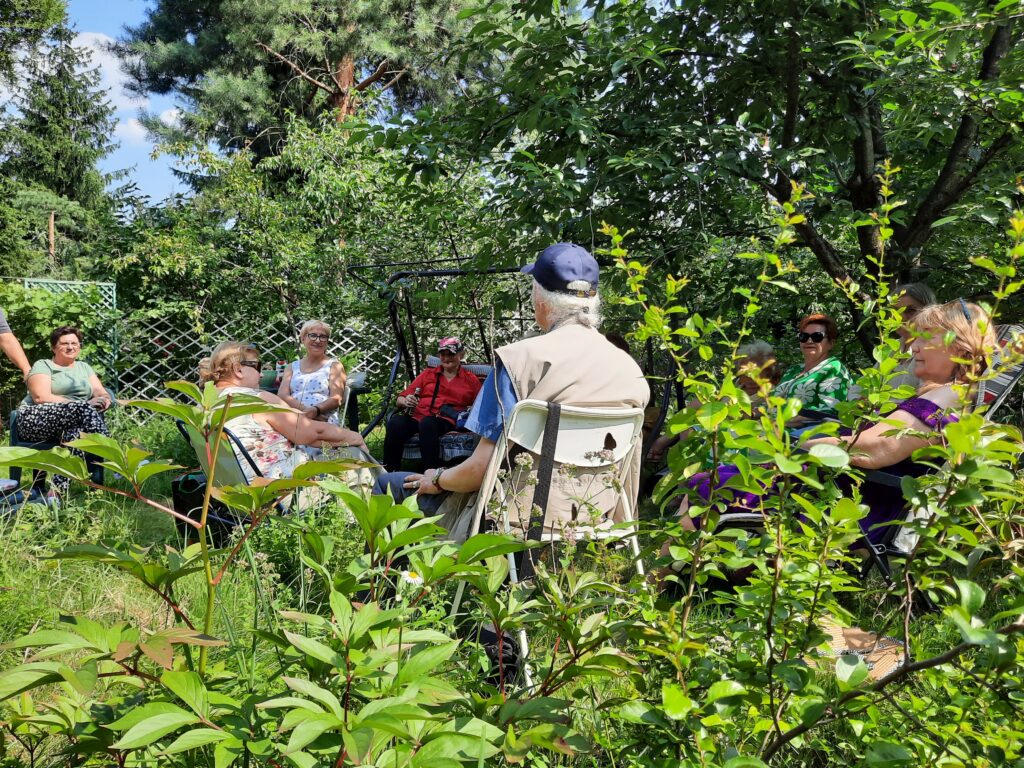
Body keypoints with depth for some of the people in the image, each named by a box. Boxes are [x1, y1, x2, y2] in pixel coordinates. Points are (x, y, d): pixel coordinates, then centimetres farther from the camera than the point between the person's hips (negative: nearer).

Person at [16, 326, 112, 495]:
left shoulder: (84, 367, 26)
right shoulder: (43, 365, 9)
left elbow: (100, 392, 14)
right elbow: (40, 397, -8)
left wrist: (104, 400, -14)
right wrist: (85, 405, -18)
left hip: (75, 421, 4)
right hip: (36, 421, -4)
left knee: (77, 431, -36)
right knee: (84, 409, -33)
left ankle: (59, 489, -47)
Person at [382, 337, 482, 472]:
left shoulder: (471, 380, 21)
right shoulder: (427, 374, 25)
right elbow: (401, 399, 20)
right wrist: (406, 401, -5)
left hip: (446, 421, -2)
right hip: (416, 415, 2)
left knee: (427, 423, -40)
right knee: (395, 423, -34)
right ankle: (389, 472, -30)